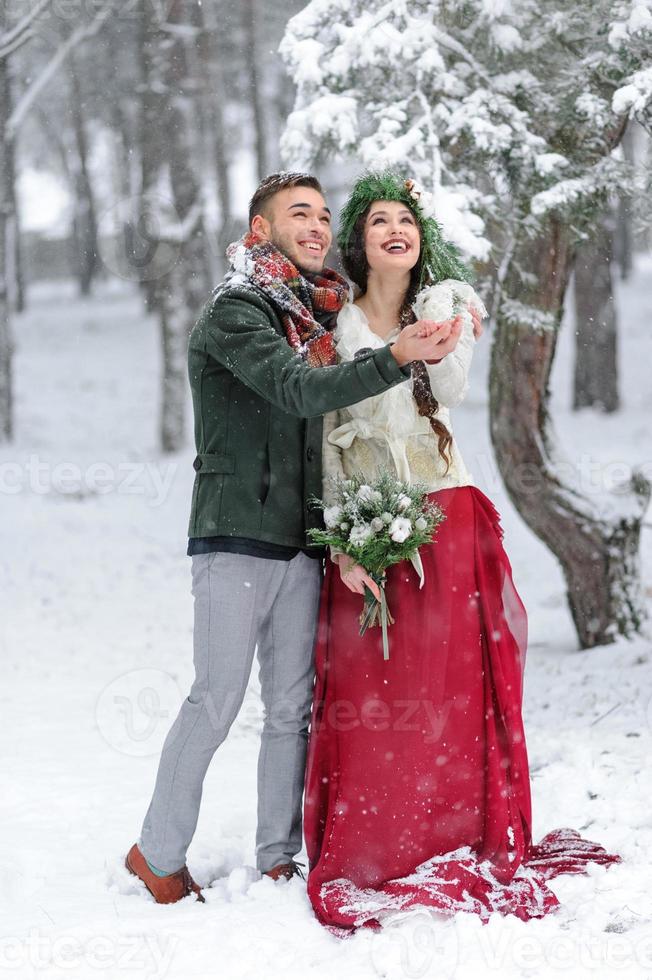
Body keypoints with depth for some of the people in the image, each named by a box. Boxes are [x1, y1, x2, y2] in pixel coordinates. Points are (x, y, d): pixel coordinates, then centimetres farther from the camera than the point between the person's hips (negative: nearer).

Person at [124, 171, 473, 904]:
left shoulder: (320, 317, 15)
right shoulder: (235, 312, -8)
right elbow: (298, 392, -23)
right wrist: (396, 358, -35)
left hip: (301, 540, 7)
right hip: (235, 538, -6)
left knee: (293, 707, 6)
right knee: (217, 698, -4)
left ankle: (278, 858, 15)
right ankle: (158, 853, 10)